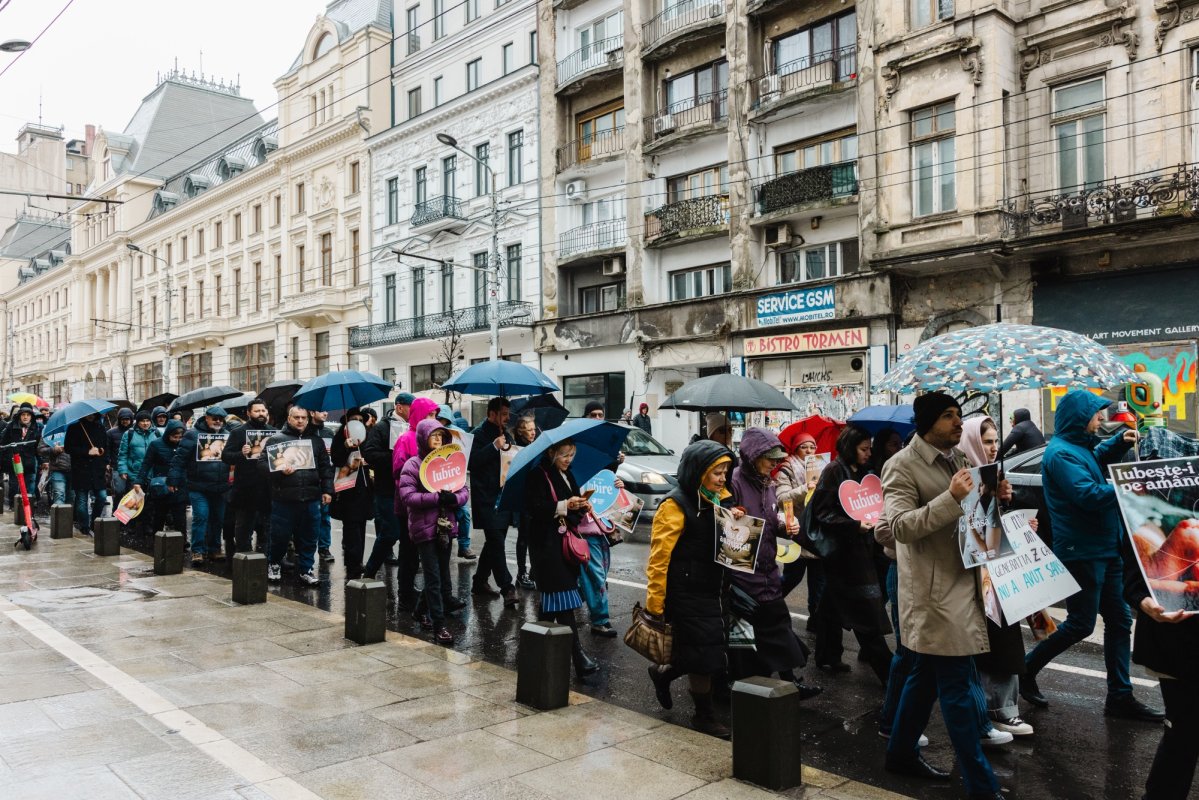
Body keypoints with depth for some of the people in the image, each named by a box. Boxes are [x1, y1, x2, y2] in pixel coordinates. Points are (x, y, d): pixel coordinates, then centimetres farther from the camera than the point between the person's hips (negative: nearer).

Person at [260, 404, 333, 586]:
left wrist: (327, 490, 7)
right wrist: (280, 470, -16)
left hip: (311, 498, 2)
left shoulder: (316, 441, 14)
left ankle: (306, 569, 18)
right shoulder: (276, 440, 5)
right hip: (283, 498, -2)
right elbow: (262, 464, 0)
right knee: (280, 536, 7)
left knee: (308, 537, 6)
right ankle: (274, 564, 30)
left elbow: (326, 467, 15)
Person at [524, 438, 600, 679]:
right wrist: (564, 505, -25)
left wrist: (582, 506, 1)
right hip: (547, 544, -9)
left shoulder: (567, 475, 15)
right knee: (562, 597, -11)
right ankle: (578, 658, -12)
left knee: (549, 597, 15)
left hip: (566, 541, 9)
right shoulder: (538, 475, -10)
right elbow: (534, 508, -19)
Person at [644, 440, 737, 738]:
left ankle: (662, 673, 39)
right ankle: (704, 715, 18)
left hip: (711, 591, 8)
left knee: (701, 653, 12)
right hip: (686, 594, -8)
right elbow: (659, 557, -17)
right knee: (704, 652, -1)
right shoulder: (676, 505, -16)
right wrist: (655, 602, -18)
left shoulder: (719, 501, 9)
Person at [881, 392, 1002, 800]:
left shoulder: (959, 459, 12)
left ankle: (901, 753, 34)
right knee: (956, 684, -3)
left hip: (961, 581, 9)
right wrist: (951, 498, -31)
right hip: (934, 590, -9)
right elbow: (900, 526, -23)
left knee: (927, 673, 19)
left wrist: (996, 497, -1)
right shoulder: (902, 466, -13)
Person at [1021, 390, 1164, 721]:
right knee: (1081, 624, -2)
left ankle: (1120, 697, 18)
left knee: (1119, 620, 11)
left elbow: (1099, 459, 33)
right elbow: (1088, 495, -27)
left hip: (1105, 550, 10)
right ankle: (1025, 670, 14)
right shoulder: (1061, 453, -18)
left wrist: (1119, 442, 13)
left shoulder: (1081, 447, 11)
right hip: (1081, 553, -10)